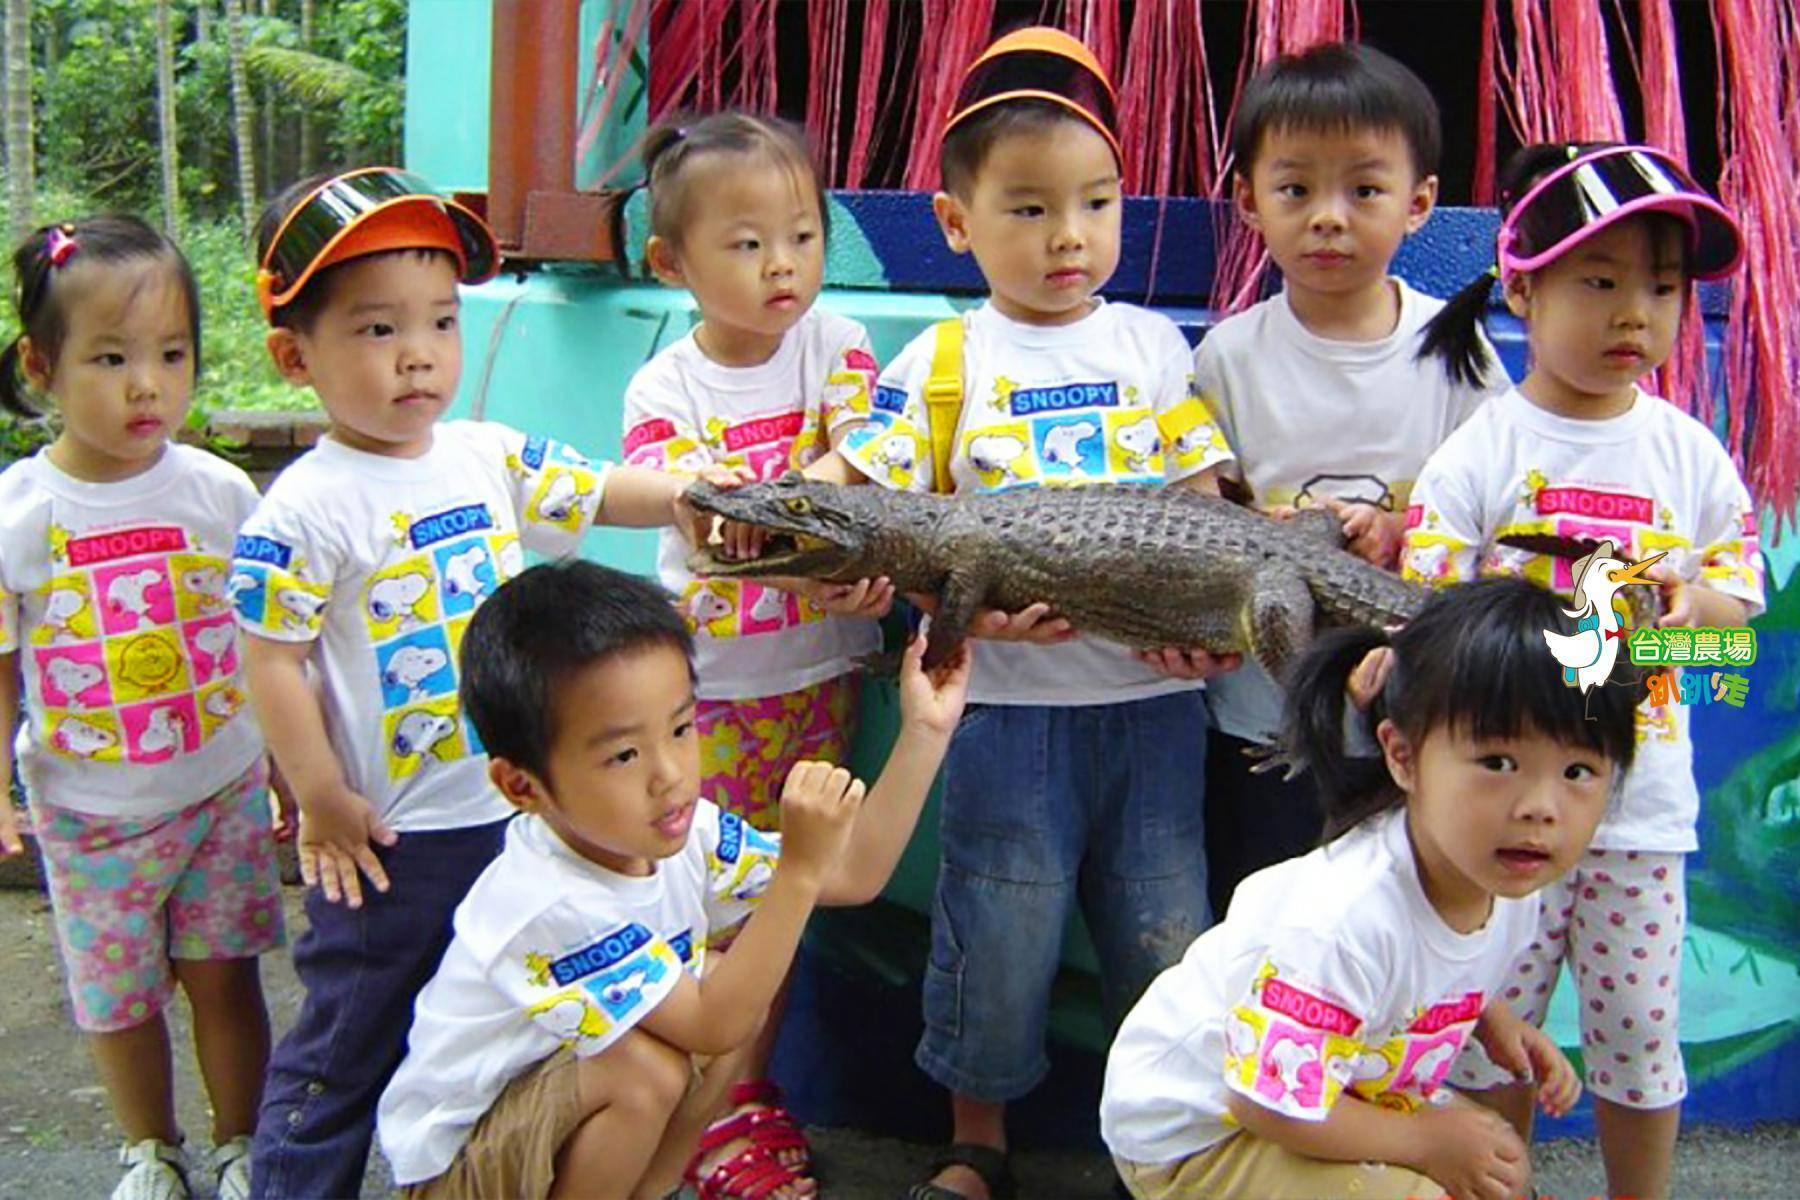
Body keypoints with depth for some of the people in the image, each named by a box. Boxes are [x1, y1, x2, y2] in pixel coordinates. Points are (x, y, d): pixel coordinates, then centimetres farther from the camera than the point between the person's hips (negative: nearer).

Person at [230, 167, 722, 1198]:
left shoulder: (491, 456, 0)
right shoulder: (306, 511, -17)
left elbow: (596, 493, 8)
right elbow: (272, 663, -15)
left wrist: (684, 494, -12)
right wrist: (323, 802, -13)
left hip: (513, 807, 6)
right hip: (393, 839, -6)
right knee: (349, 1042, 11)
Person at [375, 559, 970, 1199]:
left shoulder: (679, 829, -12)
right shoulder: (549, 906, -35)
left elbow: (852, 876, -7)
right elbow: (714, 1026, -31)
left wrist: (923, 734, -14)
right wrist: (799, 867, -38)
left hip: (567, 1072, 8)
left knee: (741, 977, -8)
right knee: (647, 1070, -31)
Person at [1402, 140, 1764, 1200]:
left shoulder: (1689, 451, 3)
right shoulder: (1478, 452, -6)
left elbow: (1743, 587, 7)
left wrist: (1692, 604, -13)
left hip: (1641, 794, 2)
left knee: (1640, 1029, 11)